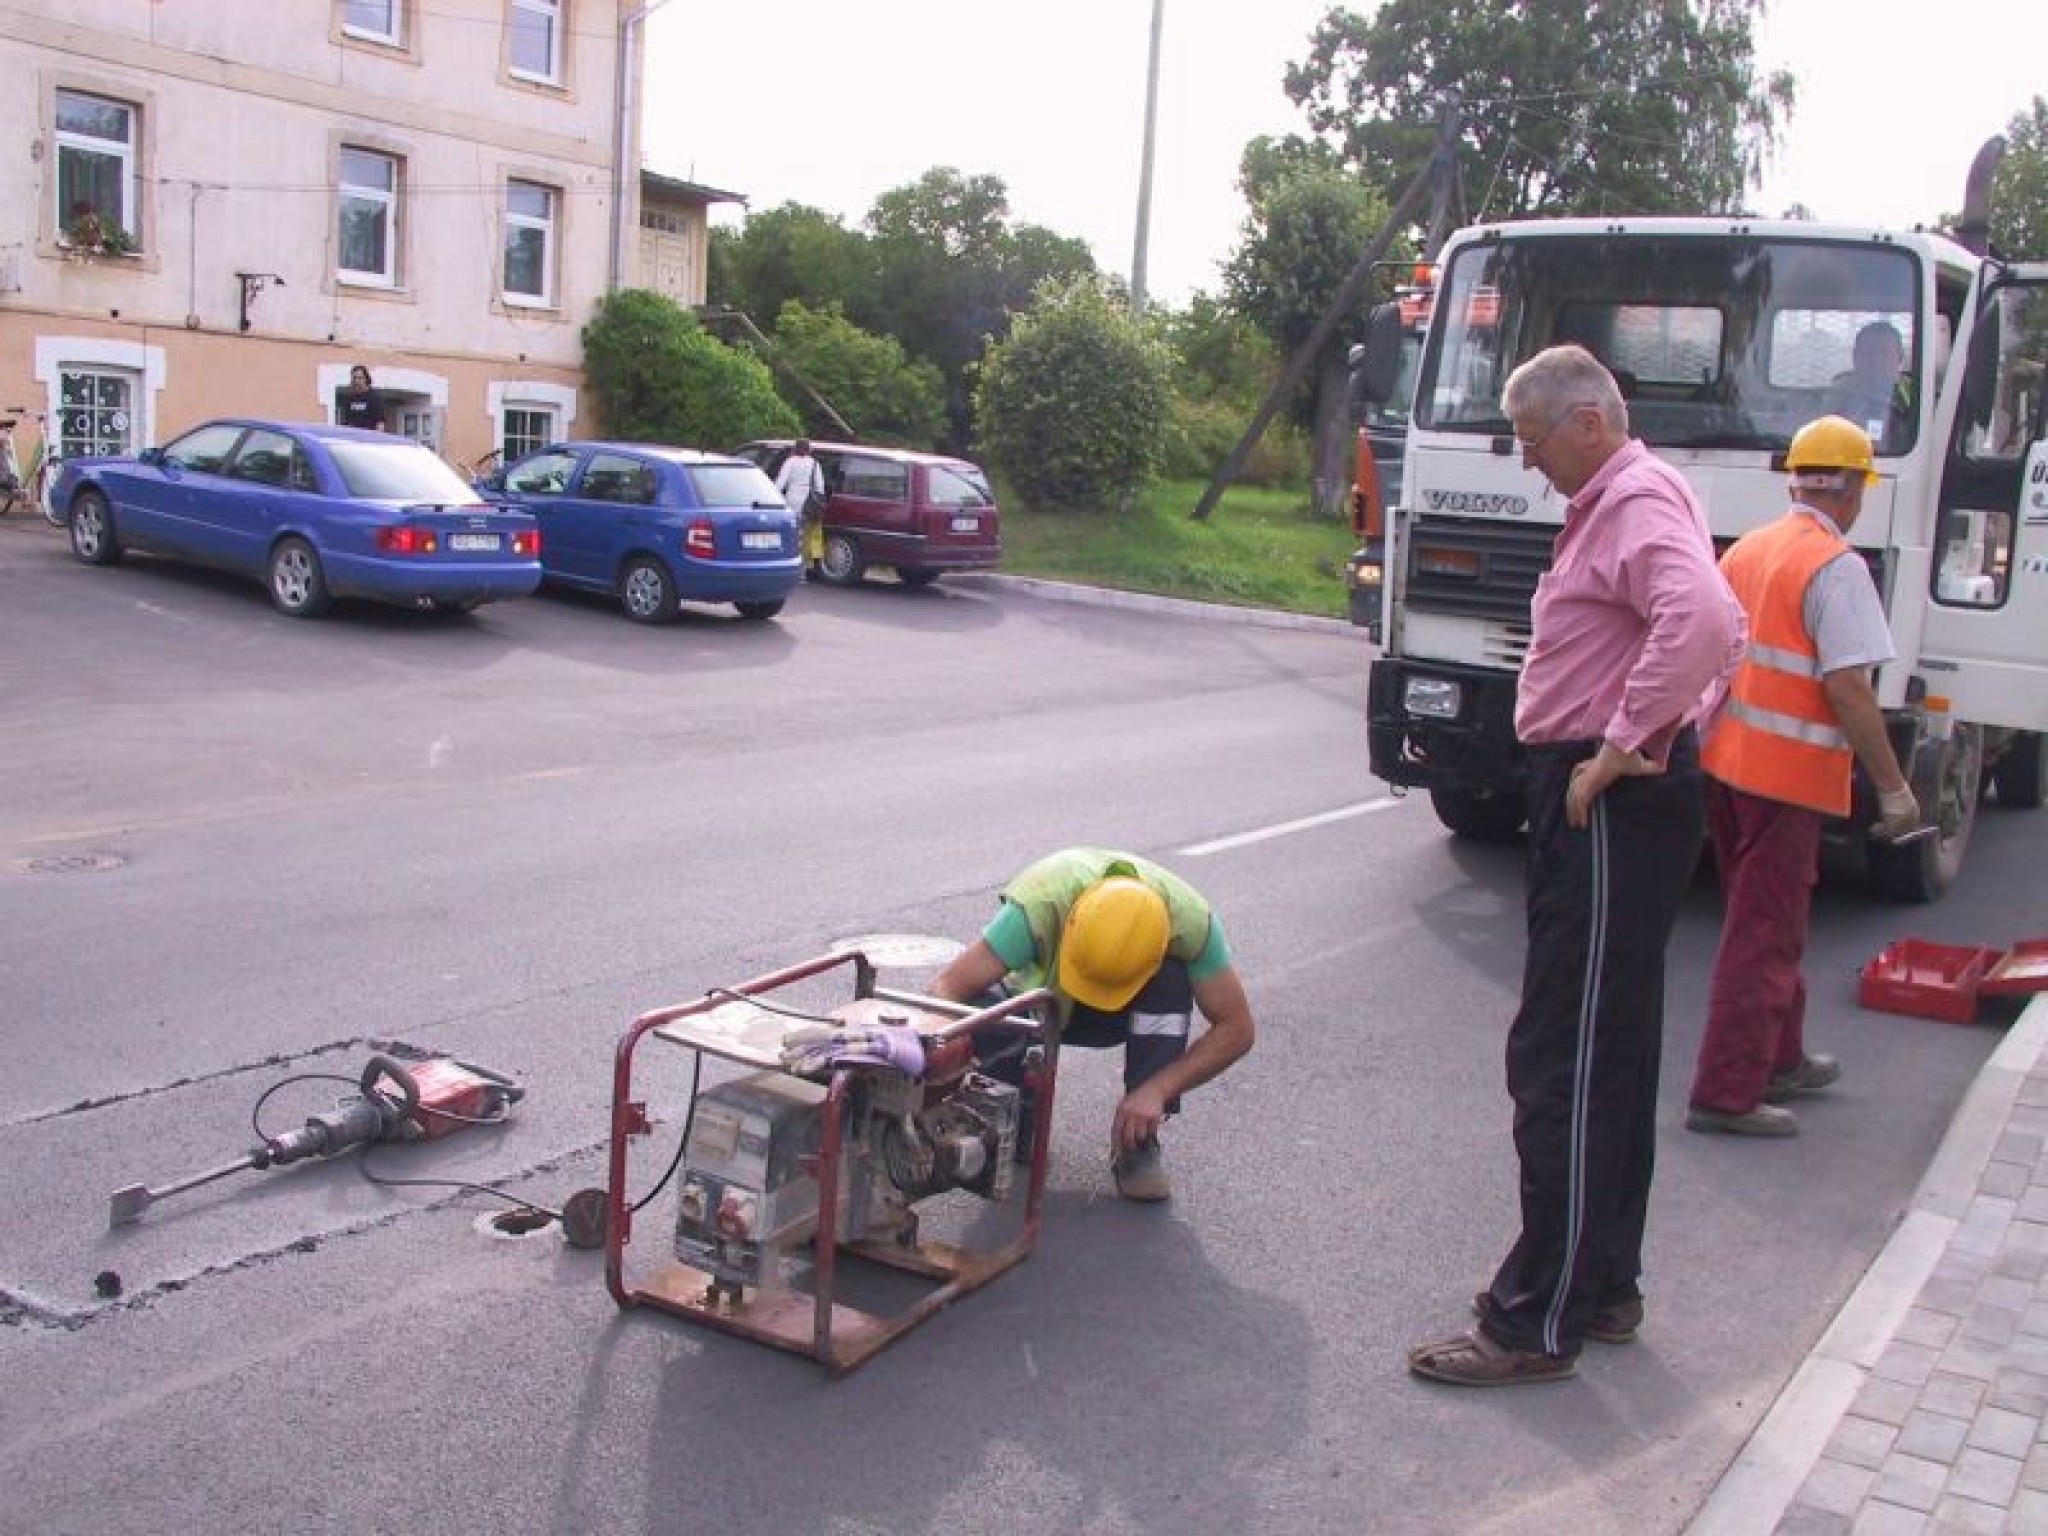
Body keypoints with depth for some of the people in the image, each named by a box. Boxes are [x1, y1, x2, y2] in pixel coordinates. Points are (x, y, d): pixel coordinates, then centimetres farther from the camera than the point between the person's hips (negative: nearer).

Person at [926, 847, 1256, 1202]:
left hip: (1137, 1002, 1)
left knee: (1172, 982, -34)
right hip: (1042, 995, 0)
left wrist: (1156, 1090, -37)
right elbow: (947, 987, -42)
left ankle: (1139, 1144, -16)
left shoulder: (1191, 919, -35)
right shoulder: (1039, 904, -40)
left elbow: (1237, 1027, -27)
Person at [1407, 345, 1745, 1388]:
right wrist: (1670, 733, 16)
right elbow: (1723, 631, 27)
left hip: (1611, 812, -11)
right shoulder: (1618, 504, 19)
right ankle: (1605, 1288, 28)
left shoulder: (1638, 503, -14)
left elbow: (1703, 623, -33)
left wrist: (1624, 747, -26)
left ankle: (1537, 1325, 2)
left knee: (1564, 1066, -7)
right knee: (1611, 1058, 16)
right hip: (1608, 807, 11)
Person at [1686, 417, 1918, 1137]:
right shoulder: (1835, 565, -14)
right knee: (1763, 934, -2)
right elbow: (1846, 687, -20)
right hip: (1788, 773, -8)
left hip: (1724, 760, 8)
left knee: (1765, 921, 20)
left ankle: (1778, 1060, 34)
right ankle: (1726, 1093, 1)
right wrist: (1894, 787, -15)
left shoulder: (1745, 549, 10)